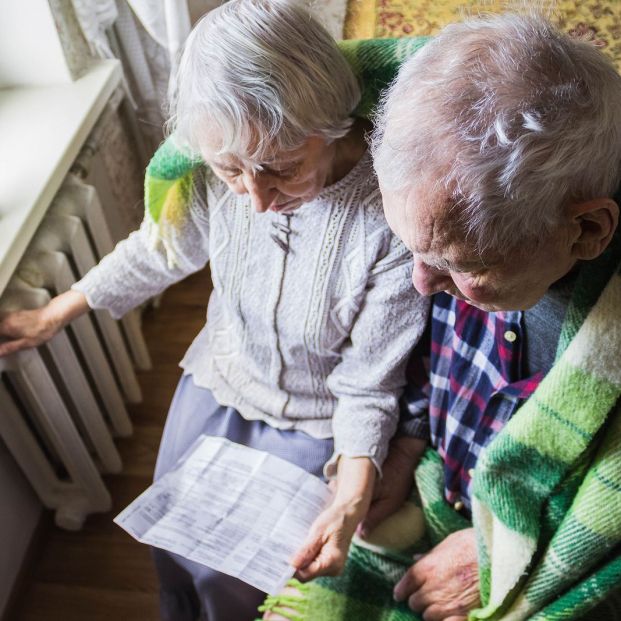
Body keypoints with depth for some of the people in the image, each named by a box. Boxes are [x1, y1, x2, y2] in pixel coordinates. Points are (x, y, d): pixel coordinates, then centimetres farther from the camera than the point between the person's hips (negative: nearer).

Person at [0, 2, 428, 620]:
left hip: (314, 420, -3)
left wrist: (350, 503, -36)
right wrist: (52, 315, 7)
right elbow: (162, 247, -1)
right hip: (219, 378, 4)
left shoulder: (393, 222, -35)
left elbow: (367, 388, -22)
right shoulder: (220, 173, -23)